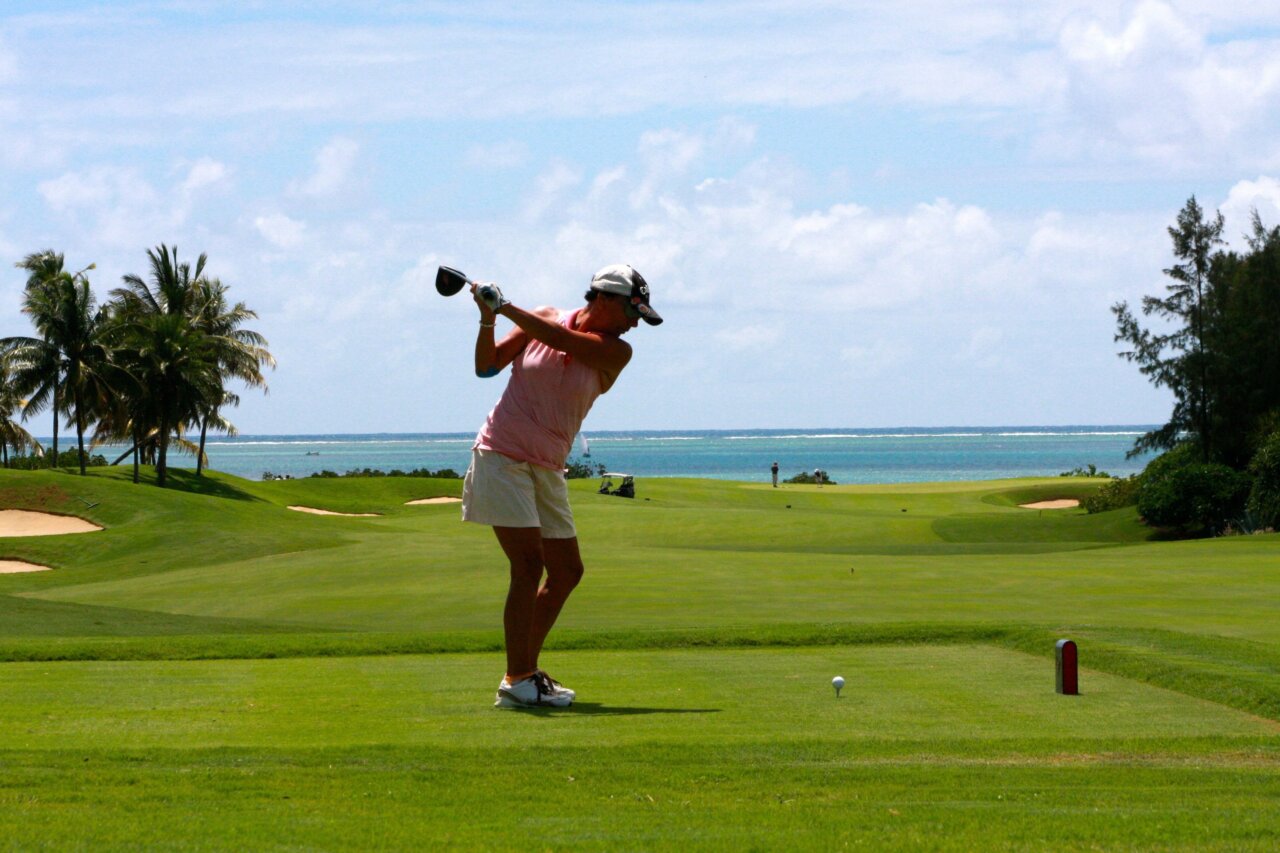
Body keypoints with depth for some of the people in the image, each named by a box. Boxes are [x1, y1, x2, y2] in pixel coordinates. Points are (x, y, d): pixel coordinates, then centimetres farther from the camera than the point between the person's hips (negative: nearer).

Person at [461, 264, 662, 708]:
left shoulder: (616, 351, -1)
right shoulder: (541, 320, -2)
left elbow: (561, 339, -17)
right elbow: (487, 366, 2)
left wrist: (505, 308, -22)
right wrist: (488, 320, -13)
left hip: (547, 468, 5)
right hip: (501, 455, -5)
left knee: (566, 571, 8)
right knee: (529, 562, -17)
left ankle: (527, 671, 21)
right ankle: (516, 681, -18)